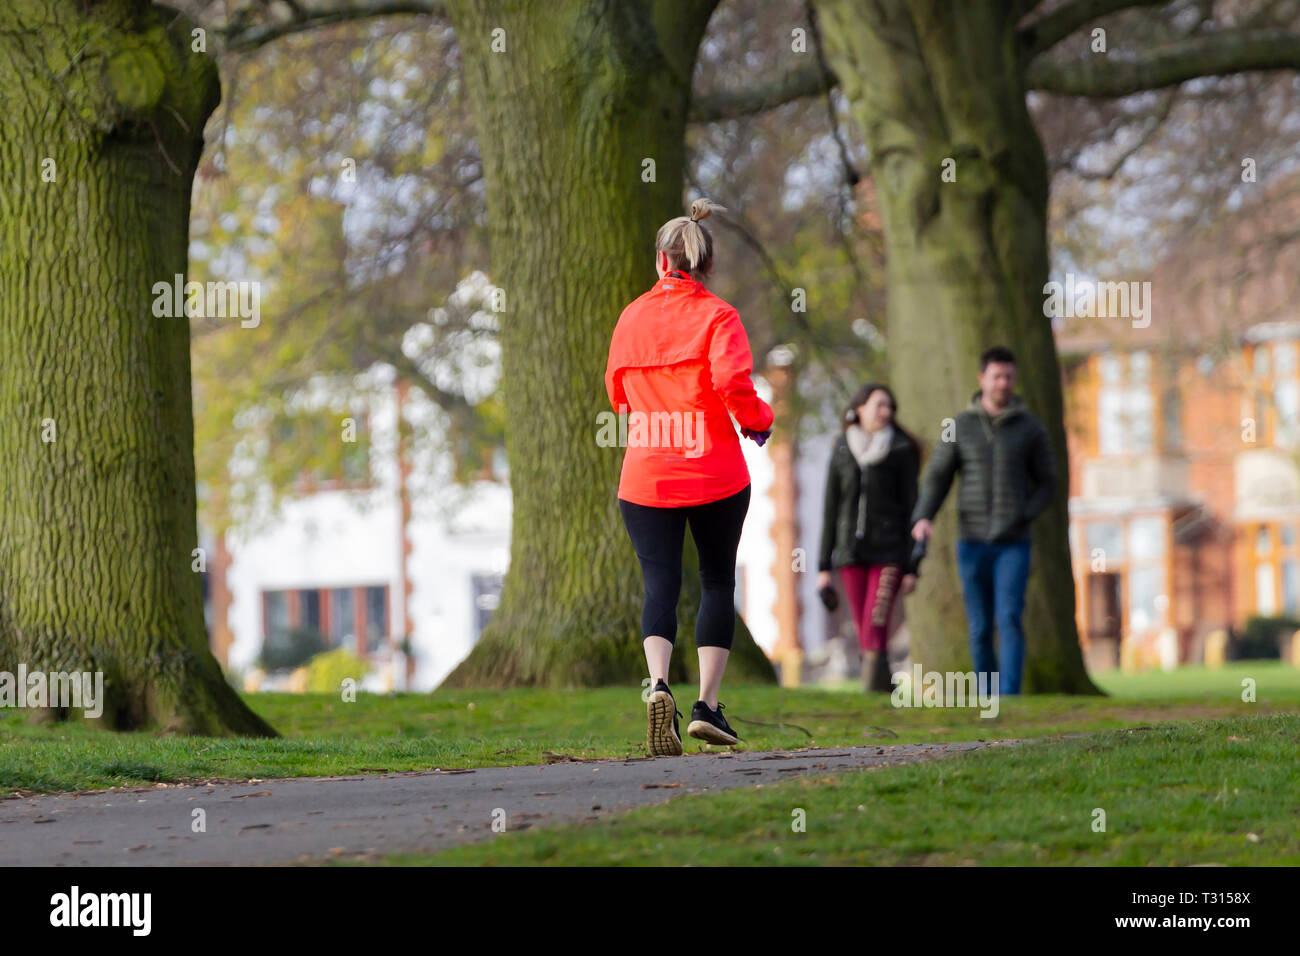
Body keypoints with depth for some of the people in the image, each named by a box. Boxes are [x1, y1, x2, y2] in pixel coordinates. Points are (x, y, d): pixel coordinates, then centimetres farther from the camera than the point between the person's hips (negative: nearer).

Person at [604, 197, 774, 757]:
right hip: (716, 474, -2)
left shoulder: (631, 317, 7)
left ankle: (659, 685, -26)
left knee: (660, 583, 0)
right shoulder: (717, 316, -5)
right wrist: (759, 420, 1)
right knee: (718, 582, 12)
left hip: (644, 475, 2)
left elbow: (617, 393, 16)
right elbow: (733, 383, -18)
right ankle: (708, 706, 8)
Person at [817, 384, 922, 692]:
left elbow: (911, 508, -2)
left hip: (890, 552, -3)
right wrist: (824, 566, 5)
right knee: (865, 634, 4)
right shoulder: (841, 454, 5)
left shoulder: (902, 452, -3)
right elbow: (831, 509, 8)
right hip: (852, 552, 3)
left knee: (874, 631, -16)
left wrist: (912, 568, -7)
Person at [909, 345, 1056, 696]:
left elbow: (1047, 484, 7)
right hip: (972, 542, 1)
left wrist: (1022, 517, -11)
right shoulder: (959, 427, 3)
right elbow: (937, 479, 2)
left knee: (1009, 620, -18)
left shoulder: (1031, 428, 1)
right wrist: (922, 519, -18)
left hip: (1013, 545, -1)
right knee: (980, 629, 6)